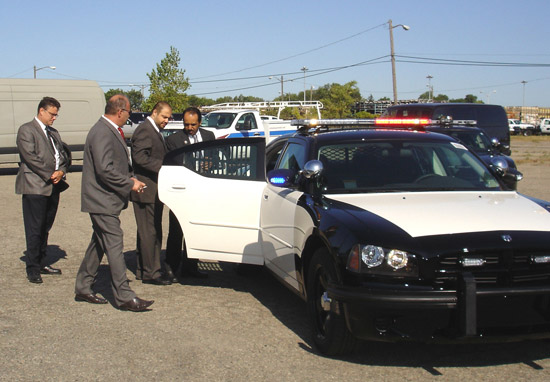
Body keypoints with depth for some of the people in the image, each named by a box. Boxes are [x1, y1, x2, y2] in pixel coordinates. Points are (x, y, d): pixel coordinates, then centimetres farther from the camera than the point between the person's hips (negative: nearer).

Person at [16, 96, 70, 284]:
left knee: (45, 228, 12)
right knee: (35, 230, -4)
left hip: (53, 186, 7)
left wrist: (61, 171, -4)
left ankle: (41, 264, 21)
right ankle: (33, 270, 2)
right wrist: (50, 175, -13)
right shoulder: (26, 130, -4)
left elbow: (63, 154, 16)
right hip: (35, 186, -7)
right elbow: (30, 157, -13)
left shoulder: (54, 133, 20)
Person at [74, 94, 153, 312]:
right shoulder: (102, 133, -18)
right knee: (114, 245, -8)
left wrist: (129, 179, 10)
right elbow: (105, 170, -25)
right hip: (103, 201, -11)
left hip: (104, 200, 11)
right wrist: (130, 184, -17)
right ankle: (124, 297, -5)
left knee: (99, 245, 16)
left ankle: (83, 288, 25)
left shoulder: (110, 131, 15)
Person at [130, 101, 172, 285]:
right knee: (149, 232, -6)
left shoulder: (156, 132, 20)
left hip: (153, 192, 11)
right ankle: (150, 273, -1)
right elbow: (140, 157, -24)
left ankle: (143, 270, 23)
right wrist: (162, 167, -27)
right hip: (146, 191, -11)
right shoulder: (144, 130, -13)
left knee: (152, 232, 15)